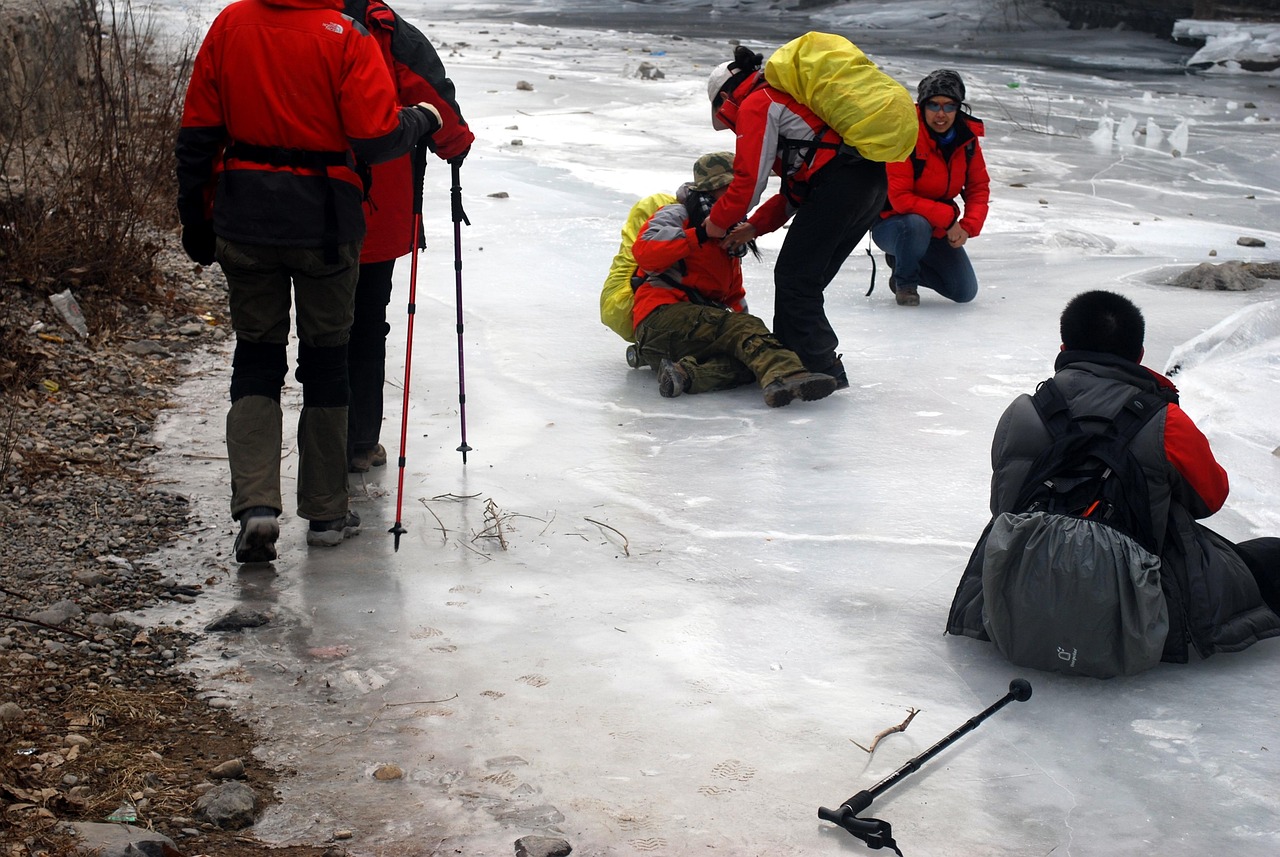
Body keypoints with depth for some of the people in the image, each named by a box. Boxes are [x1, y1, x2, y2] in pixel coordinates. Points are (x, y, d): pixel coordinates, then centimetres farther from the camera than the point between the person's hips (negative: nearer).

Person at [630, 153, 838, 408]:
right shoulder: (676, 215, 6)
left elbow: (734, 294, 38)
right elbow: (643, 250, -13)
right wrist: (698, 235, -18)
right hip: (661, 318, -8)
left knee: (747, 362, -23)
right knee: (741, 326, -31)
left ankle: (688, 372, -43)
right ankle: (784, 375, -54)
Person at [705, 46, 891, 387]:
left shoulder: (756, 105, 3)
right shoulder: (786, 95, 32)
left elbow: (749, 179, -3)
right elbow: (798, 187, 30)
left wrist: (718, 223, 13)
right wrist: (753, 227, 27)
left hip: (838, 186, -9)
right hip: (873, 183, 10)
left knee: (794, 278, -1)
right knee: (806, 279, 16)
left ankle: (820, 368, 0)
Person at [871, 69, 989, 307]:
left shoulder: (967, 138, -6)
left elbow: (979, 188, 1)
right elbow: (900, 198, -27)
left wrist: (967, 226, -16)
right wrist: (948, 218, -27)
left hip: (940, 231, 6)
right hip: (891, 223, -6)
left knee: (965, 292, 0)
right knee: (917, 225, -40)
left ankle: (903, 261, 23)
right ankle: (904, 281, -9)